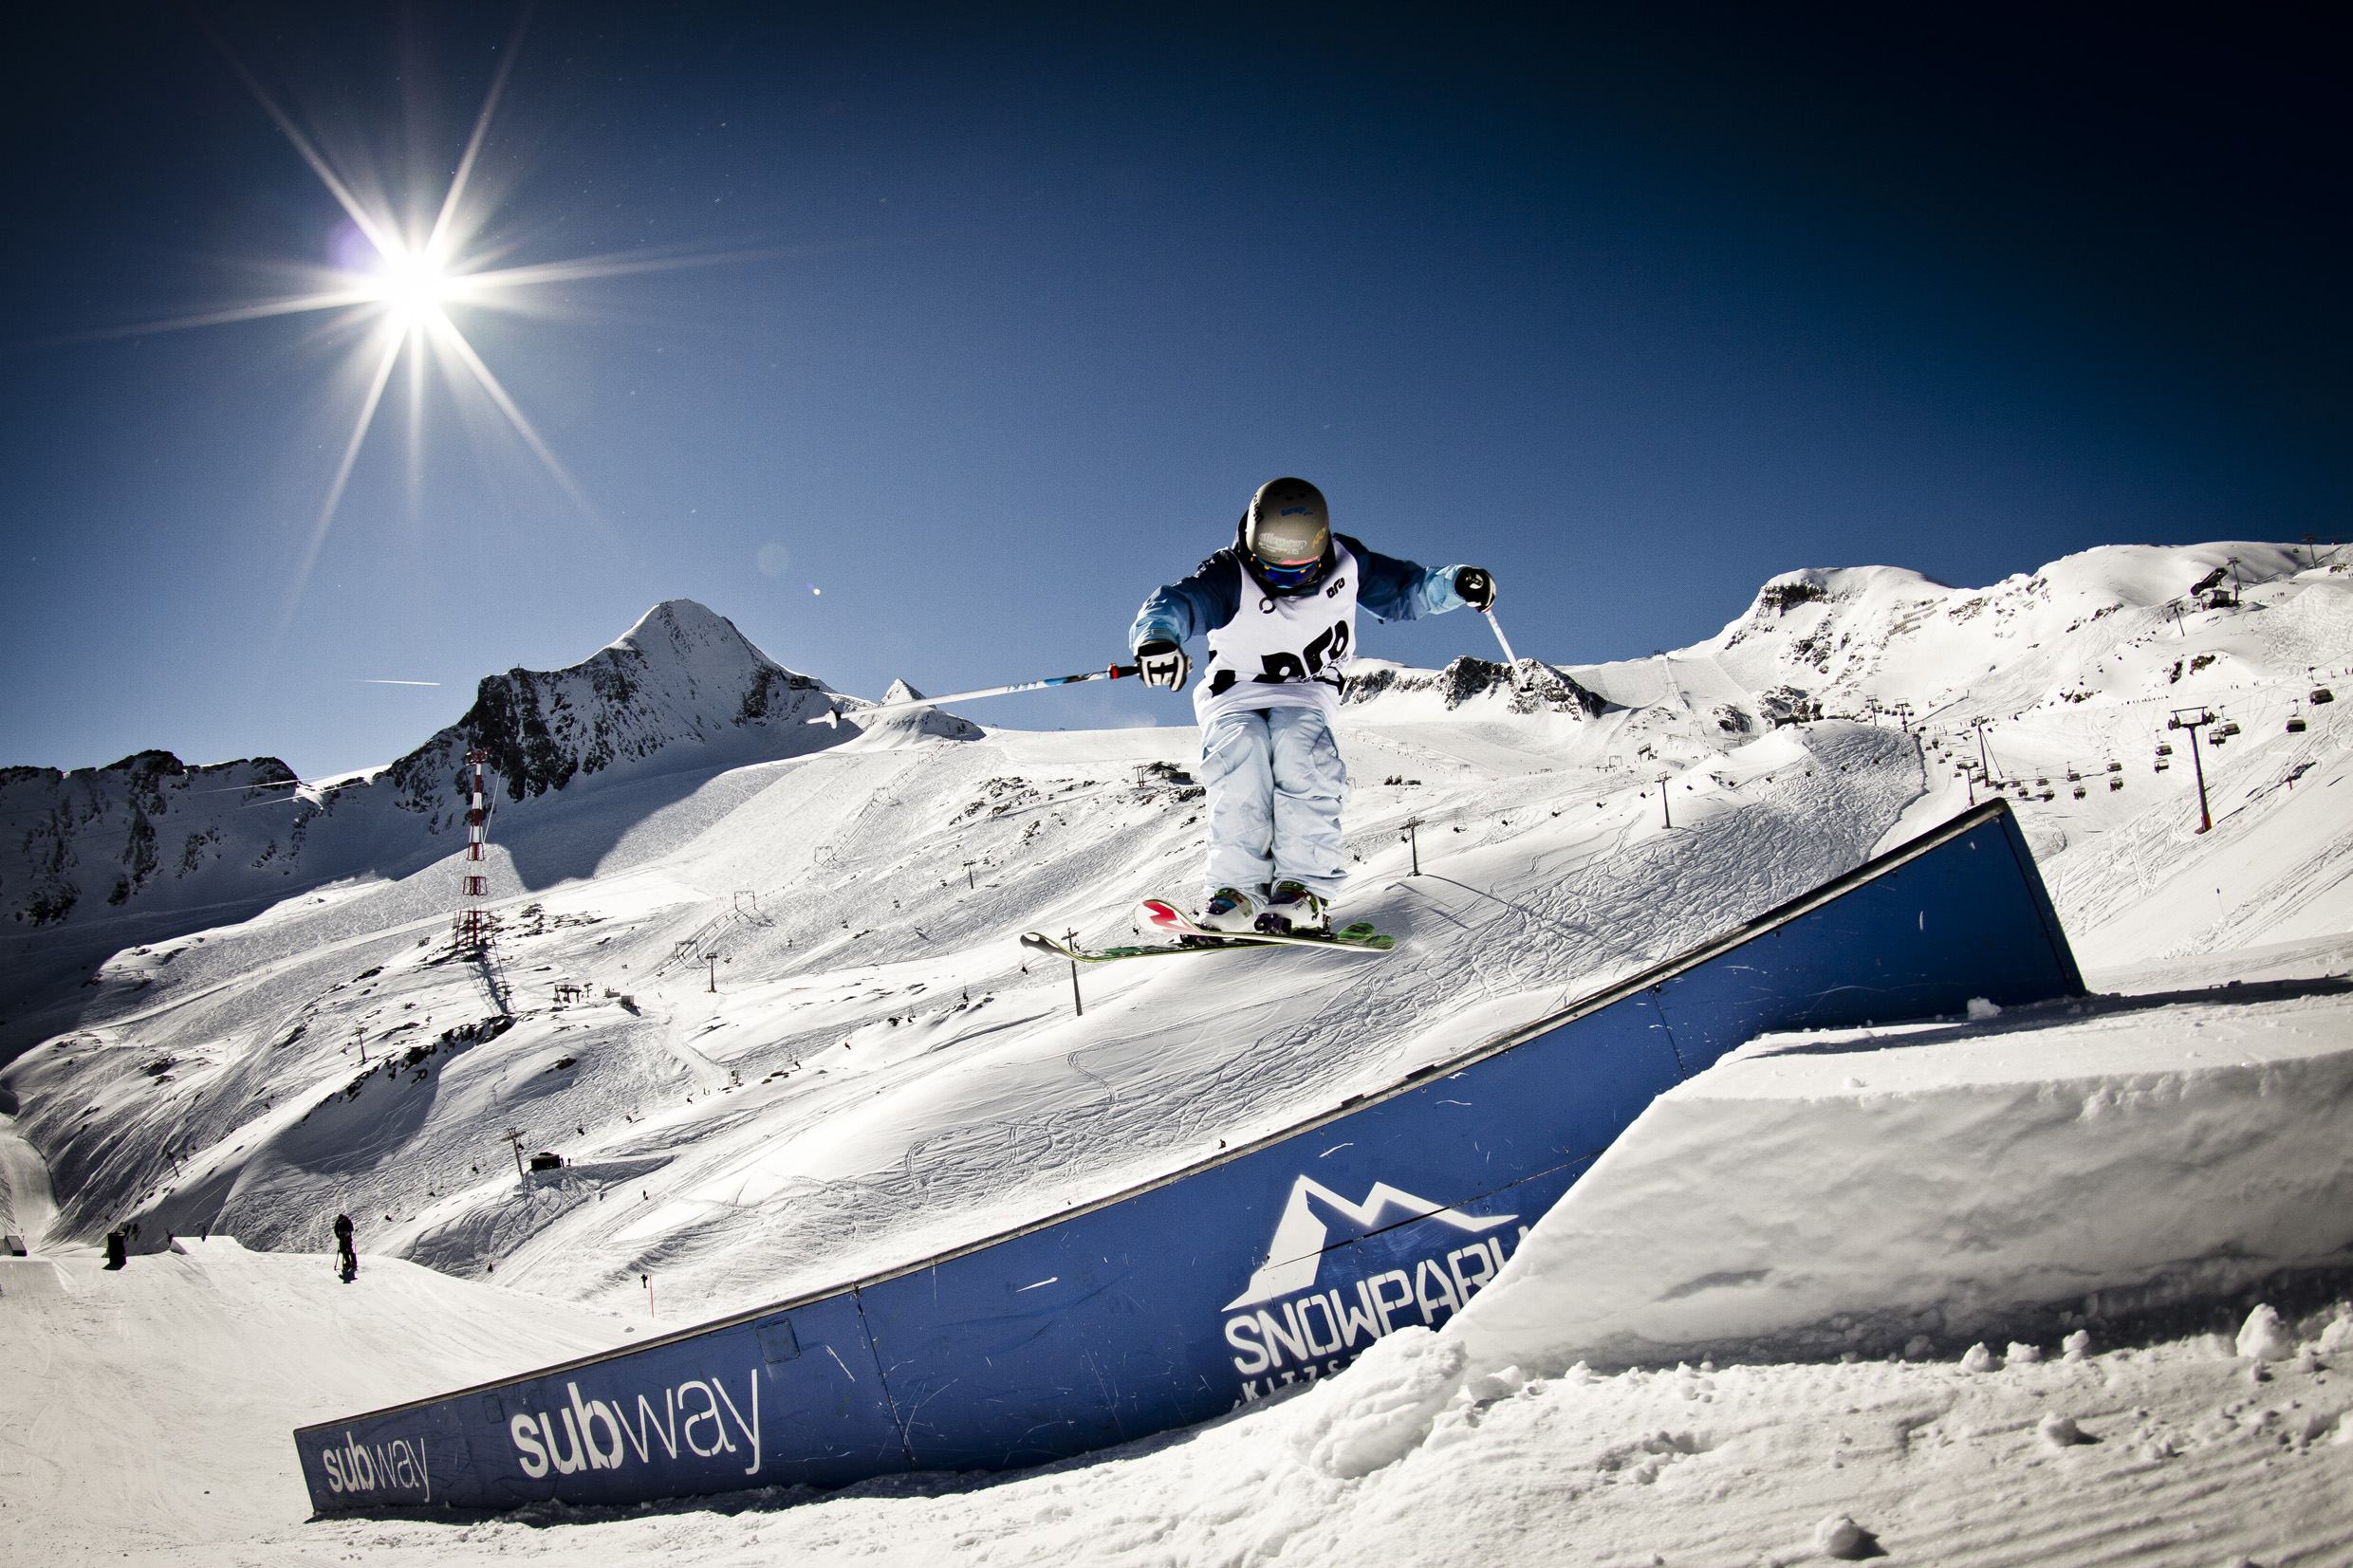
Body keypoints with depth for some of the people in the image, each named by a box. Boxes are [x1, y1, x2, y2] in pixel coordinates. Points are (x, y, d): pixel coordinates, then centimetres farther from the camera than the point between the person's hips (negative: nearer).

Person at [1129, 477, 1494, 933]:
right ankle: (1238, 890, -32)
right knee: (1243, 752, -33)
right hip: (1235, 695, -1)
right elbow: (1177, 601, -40)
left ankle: (1305, 887, -33)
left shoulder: (1346, 565, -11)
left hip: (1305, 696, 1)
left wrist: (1457, 584, -14)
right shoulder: (1230, 577, -21)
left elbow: (1403, 589, 4)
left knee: (1300, 748, -32)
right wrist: (1158, 635, -63)